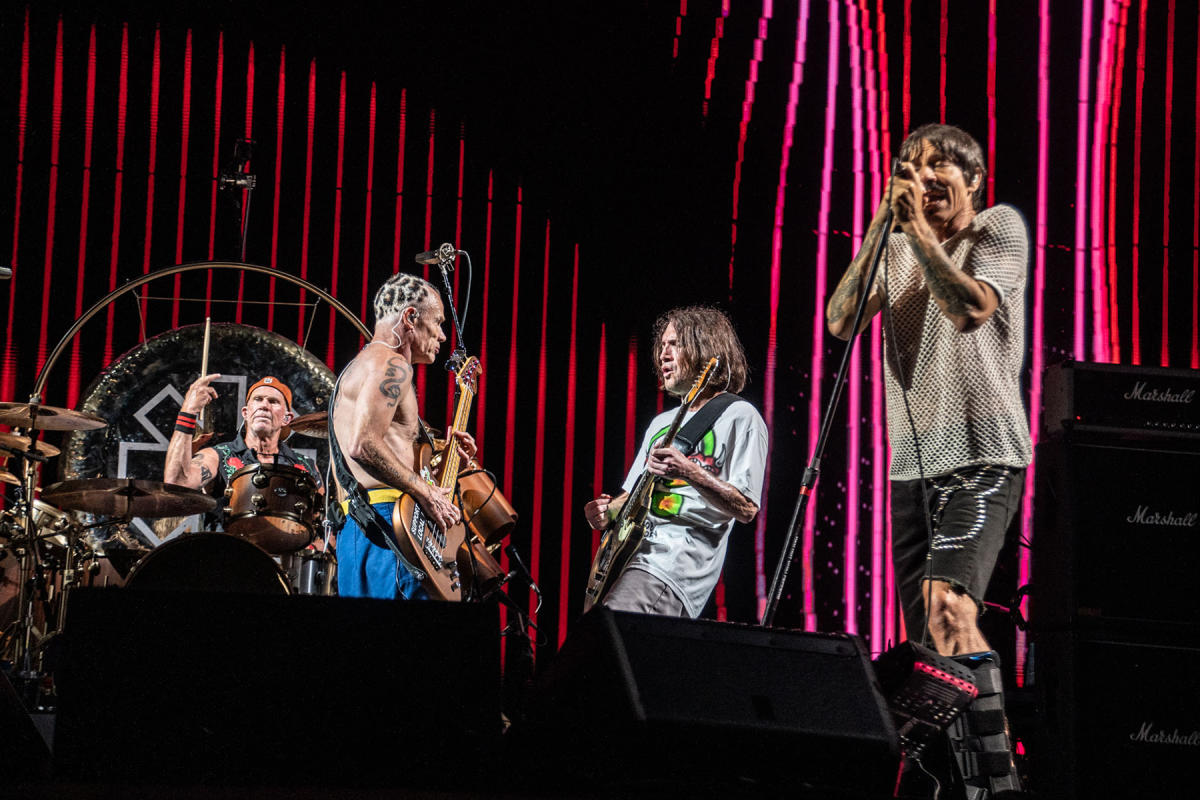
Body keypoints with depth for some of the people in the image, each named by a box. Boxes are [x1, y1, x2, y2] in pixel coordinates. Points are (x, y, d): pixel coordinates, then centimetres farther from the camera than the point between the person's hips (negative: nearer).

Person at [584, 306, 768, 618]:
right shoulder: (662, 423, 25)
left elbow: (747, 509, -8)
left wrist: (691, 473, -23)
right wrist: (606, 512, 8)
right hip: (633, 553, 9)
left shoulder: (739, 417, 1)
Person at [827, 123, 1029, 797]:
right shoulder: (898, 247, 16)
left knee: (948, 603, -25)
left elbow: (970, 309, -16)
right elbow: (841, 321, 2)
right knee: (925, 637, 3)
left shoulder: (1001, 227, 1)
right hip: (913, 462, 7)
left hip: (981, 456, -7)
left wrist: (919, 227, -12)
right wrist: (881, 224, -3)